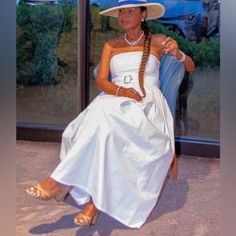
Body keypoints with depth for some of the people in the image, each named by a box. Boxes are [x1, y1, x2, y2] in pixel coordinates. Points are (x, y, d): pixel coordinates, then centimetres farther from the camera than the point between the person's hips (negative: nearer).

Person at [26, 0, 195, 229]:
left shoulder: (157, 41, 13)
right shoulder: (111, 45, 19)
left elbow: (191, 67, 16)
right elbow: (101, 81, 7)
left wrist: (177, 53, -7)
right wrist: (121, 91, -14)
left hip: (147, 106, -3)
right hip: (113, 102, 3)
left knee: (105, 116, -35)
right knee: (103, 125, -34)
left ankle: (62, 182, -30)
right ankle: (95, 200, -35)